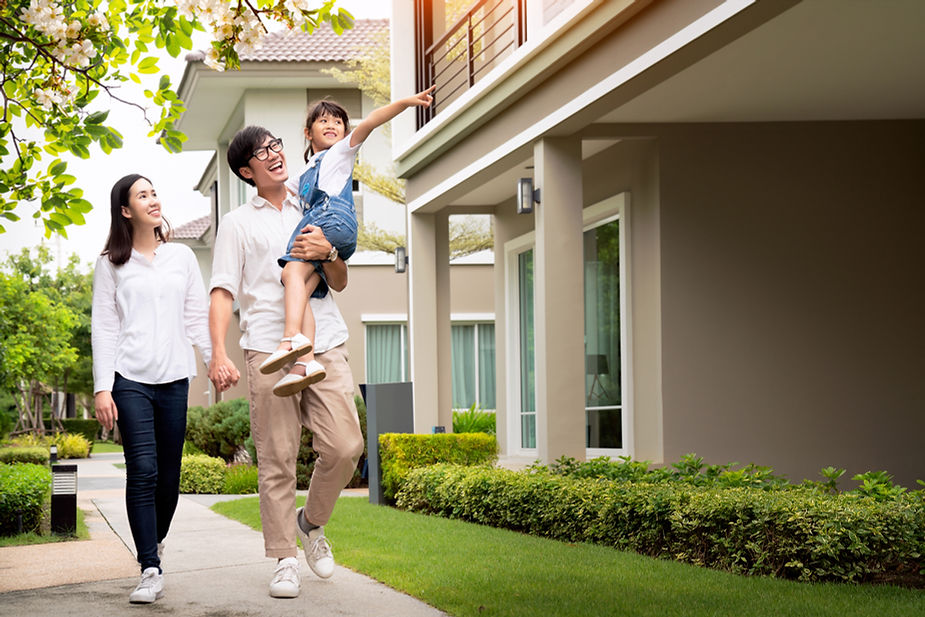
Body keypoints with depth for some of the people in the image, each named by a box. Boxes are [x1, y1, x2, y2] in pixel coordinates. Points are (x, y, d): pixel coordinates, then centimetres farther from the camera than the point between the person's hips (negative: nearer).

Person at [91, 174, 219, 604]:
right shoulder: (112, 263, 6)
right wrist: (102, 388, -5)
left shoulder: (181, 257, 13)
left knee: (169, 474, 4)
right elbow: (103, 327, 3)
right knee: (143, 471, -12)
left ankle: (156, 541, 30)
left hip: (173, 379, 3)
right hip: (130, 379, -3)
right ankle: (150, 570, -12)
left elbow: (197, 316, 14)